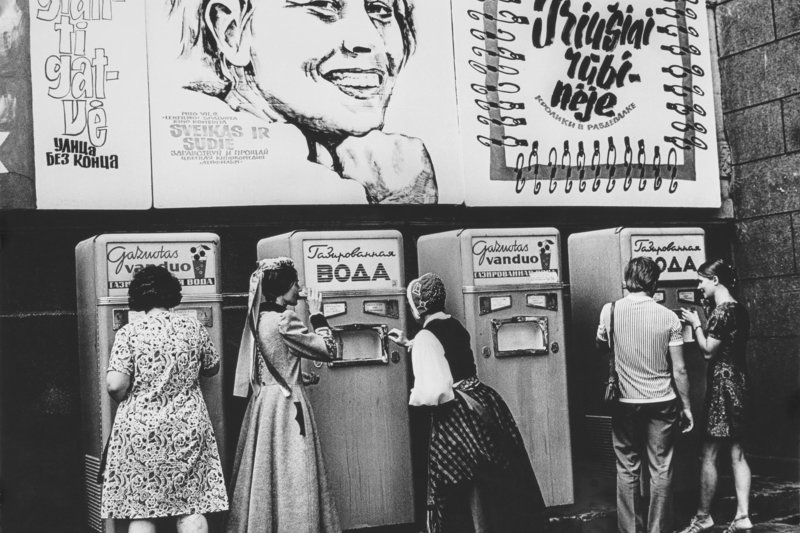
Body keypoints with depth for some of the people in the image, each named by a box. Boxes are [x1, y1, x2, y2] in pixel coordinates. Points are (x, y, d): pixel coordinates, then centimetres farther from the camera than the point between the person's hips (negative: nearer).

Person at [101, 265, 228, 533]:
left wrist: (126, 400, 8)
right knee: (192, 507, 6)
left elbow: (115, 385, -14)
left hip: (141, 431, -2)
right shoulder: (193, 327, 2)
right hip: (188, 428, 2)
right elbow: (212, 367, 17)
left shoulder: (129, 333, -7)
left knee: (140, 511, 4)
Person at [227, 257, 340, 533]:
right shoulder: (285, 319, -17)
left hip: (263, 402, 8)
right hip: (286, 406, -8)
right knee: (292, 478, -2)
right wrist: (317, 314, -1)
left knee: (265, 474, 13)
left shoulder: (258, 318, 8)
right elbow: (328, 350, -11)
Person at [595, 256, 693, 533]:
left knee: (627, 470, 10)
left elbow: (600, 344, 15)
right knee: (661, 470, 8)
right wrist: (687, 407, 4)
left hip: (625, 403, 1)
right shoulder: (669, 317, -8)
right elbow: (679, 370, -5)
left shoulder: (610, 311, -6)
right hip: (662, 403, -1)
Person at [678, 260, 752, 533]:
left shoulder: (722, 311, -17)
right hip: (738, 381, 9)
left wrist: (696, 324, -5)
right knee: (737, 453, 10)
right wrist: (700, 324, 10)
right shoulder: (739, 309, 12)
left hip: (722, 384, -9)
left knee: (708, 456, 0)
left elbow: (708, 351, -16)